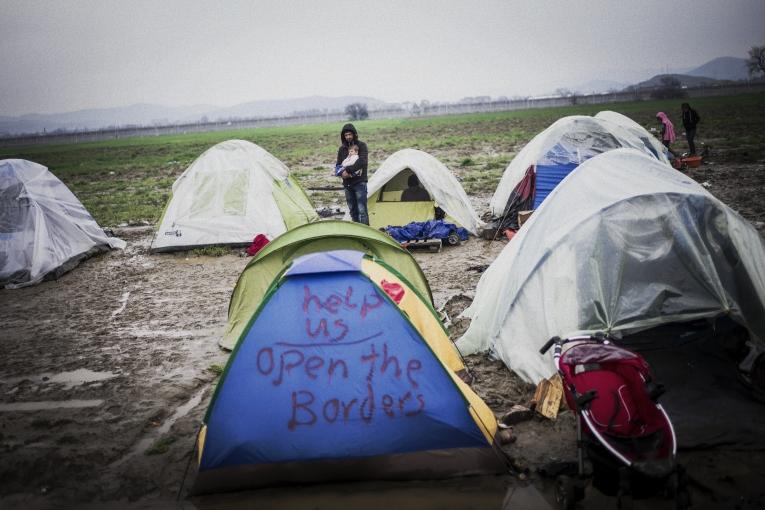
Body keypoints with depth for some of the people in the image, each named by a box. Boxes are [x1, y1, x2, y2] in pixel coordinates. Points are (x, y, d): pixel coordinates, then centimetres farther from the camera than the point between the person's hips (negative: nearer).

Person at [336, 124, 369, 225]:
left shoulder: (361, 145, -2)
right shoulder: (342, 149, 11)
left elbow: (362, 161, -16)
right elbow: (338, 165, 12)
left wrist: (348, 170, -20)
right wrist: (342, 172, -11)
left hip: (359, 182, -5)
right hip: (347, 184, 5)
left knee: (362, 210, -11)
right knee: (353, 210, 9)